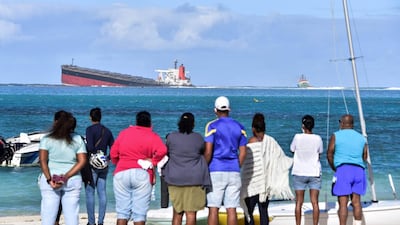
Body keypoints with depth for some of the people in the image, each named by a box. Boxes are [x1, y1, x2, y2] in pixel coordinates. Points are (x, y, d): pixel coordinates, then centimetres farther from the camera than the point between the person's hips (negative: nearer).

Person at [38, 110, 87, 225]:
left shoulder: (47, 139, -1)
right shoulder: (78, 139, 5)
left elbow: (43, 161, -10)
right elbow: (82, 161, -3)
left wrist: (49, 179, -13)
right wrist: (66, 177, -8)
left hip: (50, 181, -2)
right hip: (73, 181, 2)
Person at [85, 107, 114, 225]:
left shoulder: (90, 129, -9)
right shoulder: (107, 131, 8)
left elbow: (90, 147, -20)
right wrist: (108, 159, 13)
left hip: (92, 164, -5)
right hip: (103, 165, 5)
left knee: (89, 193, 1)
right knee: (102, 192, 7)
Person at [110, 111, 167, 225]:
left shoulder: (124, 133, 12)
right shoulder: (152, 136, 2)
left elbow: (113, 153, 11)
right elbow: (162, 151, -16)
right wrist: (153, 162, -1)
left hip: (121, 173, 3)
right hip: (142, 174, -3)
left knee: (122, 211, 6)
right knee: (139, 212, 0)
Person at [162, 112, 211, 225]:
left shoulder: (171, 137, -1)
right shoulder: (198, 138, -2)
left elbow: (167, 153, 10)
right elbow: (204, 154, 10)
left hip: (175, 178, 2)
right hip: (195, 178, -2)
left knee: (177, 212, 12)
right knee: (191, 212, 0)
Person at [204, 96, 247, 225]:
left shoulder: (212, 126, -4)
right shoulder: (239, 127, 9)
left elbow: (208, 152, -11)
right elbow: (243, 153, 7)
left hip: (216, 171, -4)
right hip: (234, 172, 4)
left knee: (213, 208, -1)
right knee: (231, 209, 4)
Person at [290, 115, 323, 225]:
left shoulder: (298, 137, -9)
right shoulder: (317, 138, -6)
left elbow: (292, 150, 5)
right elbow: (320, 152, 5)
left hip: (299, 173, 0)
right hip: (314, 173, 0)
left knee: (299, 202, 6)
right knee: (314, 202, 3)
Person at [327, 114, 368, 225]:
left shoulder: (336, 136, 4)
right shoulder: (362, 138, 16)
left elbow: (329, 154, 3)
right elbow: (365, 157, 17)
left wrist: (334, 168, 16)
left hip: (343, 169, -4)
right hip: (359, 170, 4)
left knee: (343, 203, -6)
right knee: (356, 202, 6)